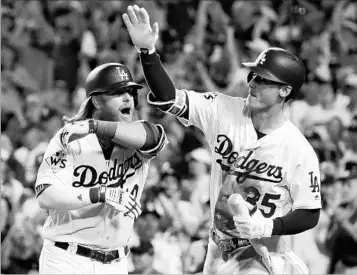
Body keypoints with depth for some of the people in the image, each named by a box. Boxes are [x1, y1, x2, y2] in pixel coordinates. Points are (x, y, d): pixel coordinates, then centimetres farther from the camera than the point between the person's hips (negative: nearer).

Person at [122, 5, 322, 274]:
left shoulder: (300, 151, -17)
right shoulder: (225, 112, -6)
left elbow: (310, 215, -10)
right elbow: (169, 98, -11)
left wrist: (267, 227, -25)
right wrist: (147, 51, -25)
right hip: (219, 251, 5)